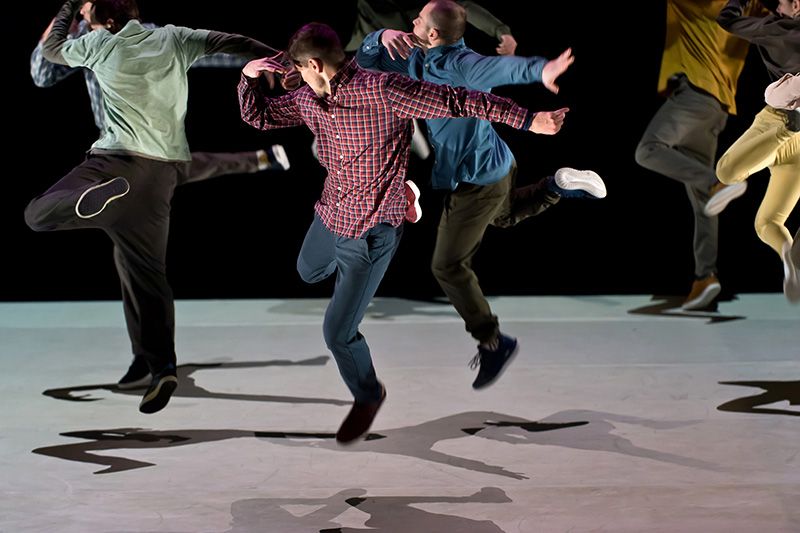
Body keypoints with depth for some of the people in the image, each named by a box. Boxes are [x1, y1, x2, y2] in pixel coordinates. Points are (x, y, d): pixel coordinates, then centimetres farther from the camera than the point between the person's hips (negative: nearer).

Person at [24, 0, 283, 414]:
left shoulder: (101, 43, 4)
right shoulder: (174, 39, 10)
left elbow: (51, 50, 21)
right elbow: (231, 43, 9)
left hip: (120, 159, -4)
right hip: (167, 167, 5)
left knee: (39, 214, -4)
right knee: (145, 271, 8)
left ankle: (106, 198, -34)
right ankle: (162, 368, -2)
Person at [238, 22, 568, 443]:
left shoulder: (380, 90, -26)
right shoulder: (308, 100, -3)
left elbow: (456, 100, -27)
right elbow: (258, 116, 12)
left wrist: (527, 120, -31)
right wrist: (248, 78, -9)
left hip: (371, 230, -8)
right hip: (330, 214, 8)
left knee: (338, 332, -2)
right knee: (308, 272, 35)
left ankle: (368, 396, 26)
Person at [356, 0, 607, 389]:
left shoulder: (458, 64, -30)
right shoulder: (419, 61, -2)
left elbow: (500, 67, -50)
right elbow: (367, 62, 5)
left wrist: (540, 69, -71)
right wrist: (383, 37, -18)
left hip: (477, 181, -10)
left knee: (448, 266, 2)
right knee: (506, 215, 40)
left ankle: (492, 343, 12)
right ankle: (560, 185, 24)